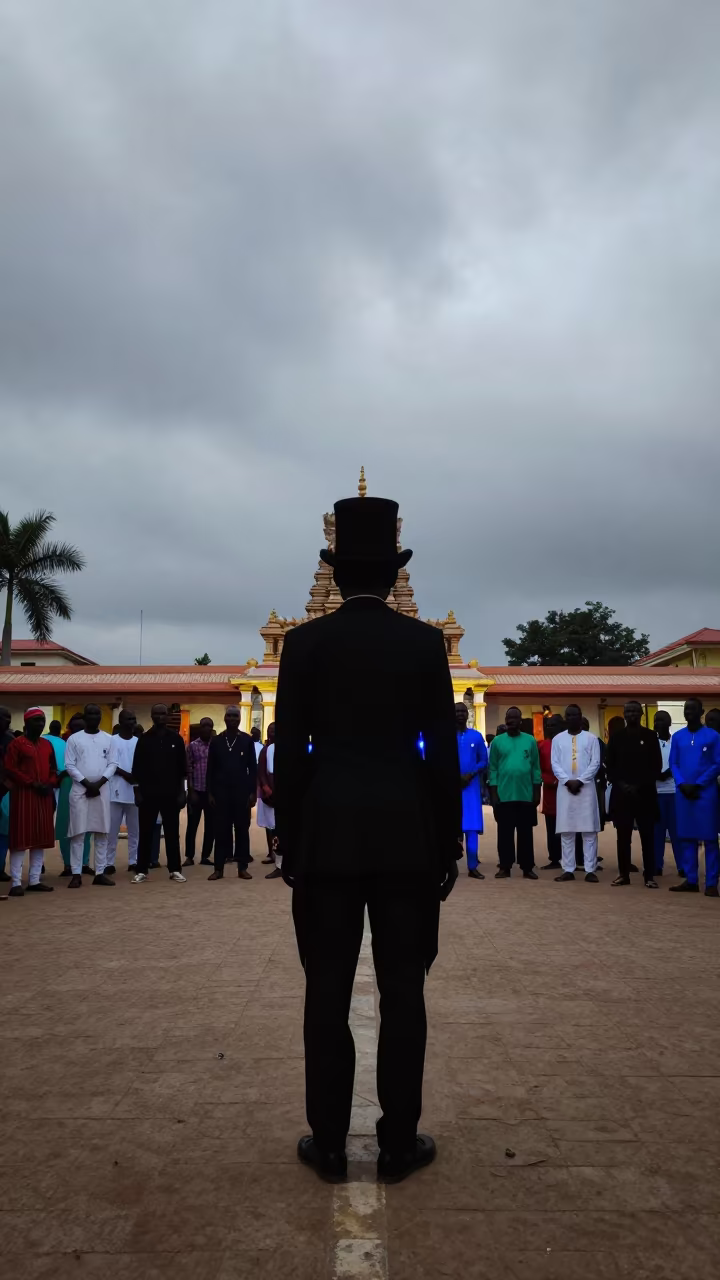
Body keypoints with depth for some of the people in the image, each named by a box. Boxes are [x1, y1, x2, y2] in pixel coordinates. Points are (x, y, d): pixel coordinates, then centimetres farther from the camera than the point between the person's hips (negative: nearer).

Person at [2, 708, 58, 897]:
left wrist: (50, 784, -2)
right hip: (23, 795, -6)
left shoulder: (47, 744, 14)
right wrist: (32, 783, -16)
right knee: (20, 839, -5)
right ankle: (16, 883, -2)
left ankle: (35, 881, 14)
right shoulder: (16, 744, -4)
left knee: (40, 838, 8)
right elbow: (9, 769, -11)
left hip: (44, 796, 6)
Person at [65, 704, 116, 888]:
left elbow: (112, 764, 4)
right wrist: (87, 783, -12)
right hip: (80, 790, -2)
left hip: (102, 790, 2)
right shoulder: (74, 739, 2)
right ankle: (76, 874, 1)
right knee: (78, 833, -3)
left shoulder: (108, 739, 8)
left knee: (102, 833, 4)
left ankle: (100, 872, 10)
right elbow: (69, 765, -4)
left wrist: (99, 783, -10)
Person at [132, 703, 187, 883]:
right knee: (145, 833, 3)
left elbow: (181, 768, 5)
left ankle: (174, 870, 11)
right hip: (148, 793, 0)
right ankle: (142, 870, 10)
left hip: (170, 793, 0)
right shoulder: (144, 739, 3)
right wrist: (138, 792, -3)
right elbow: (137, 768, 3)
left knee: (172, 833, 5)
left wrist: (181, 792, 0)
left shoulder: (176, 739, 4)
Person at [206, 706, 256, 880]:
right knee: (221, 830, 2)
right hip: (221, 792, 1)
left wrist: (253, 792, -4)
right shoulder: (216, 741, 6)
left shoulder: (247, 740, 2)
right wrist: (210, 792, 1)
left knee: (242, 829, 3)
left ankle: (242, 867, 8)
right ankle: (219, 868, 6)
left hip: (242, 792, -1)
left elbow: (253, 768, 2)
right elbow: (211, 769, 7)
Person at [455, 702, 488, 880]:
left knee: (472, 827, -1)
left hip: (471, 786, 1)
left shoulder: (477, 736, 6)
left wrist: (470, 775, -9)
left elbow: (484, 761, 6)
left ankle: (472, 867, 4)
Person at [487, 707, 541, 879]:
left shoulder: (530, 740, 4)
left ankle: (527, 867, 13)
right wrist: (493, 794, -2)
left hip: (526, 795, 0)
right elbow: (493, 768, 2)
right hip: (504, 796, 0)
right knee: (504, 832, 4)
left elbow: (536, 768, 6)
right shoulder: (498, 741, 2)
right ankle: (505, 867, 12)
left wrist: (537, 792, 2)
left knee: (526, 833, 6)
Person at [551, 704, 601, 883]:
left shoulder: (591, 738, 5)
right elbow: (555, 764, 3)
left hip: (586, 788, -1)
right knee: (566, 831, 2)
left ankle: (590, 870, 2)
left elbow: (595, 763, -2)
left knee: (589, 830, -2)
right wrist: (568, 781, -11)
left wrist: (579, 781, -12)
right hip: (565, 788, 1)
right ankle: (568, 869, 7)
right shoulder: (558, 739, 9)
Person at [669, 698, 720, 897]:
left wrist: (697, 784, -11)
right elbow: (673, 763, 8)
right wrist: (682, 784, -8)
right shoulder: (677, 737, 9)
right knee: (686, 837, 7)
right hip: (683, 792, 4)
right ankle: (691, 880, 15)